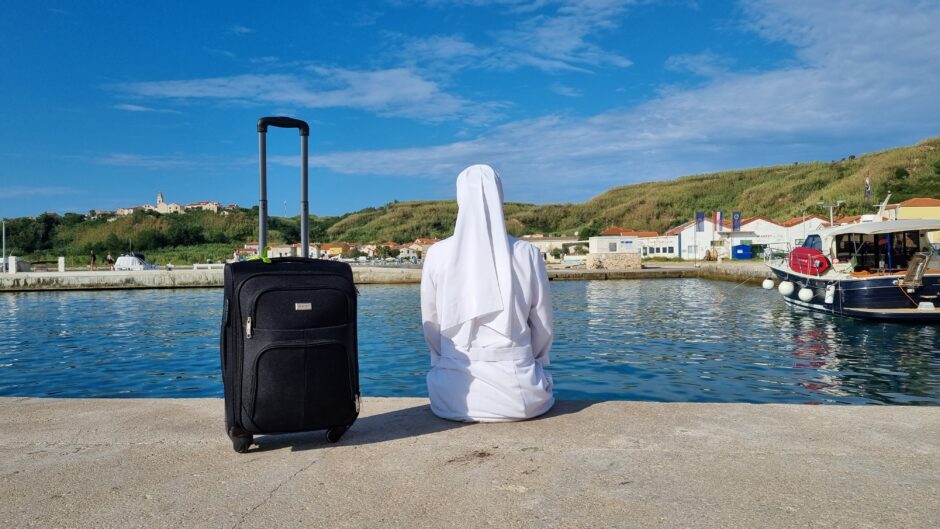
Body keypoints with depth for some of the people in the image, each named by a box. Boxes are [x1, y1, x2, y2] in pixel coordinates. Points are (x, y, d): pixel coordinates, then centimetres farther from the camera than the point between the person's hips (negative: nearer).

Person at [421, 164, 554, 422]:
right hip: (518, 395, 1)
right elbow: (543, 327, 2)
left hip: (455, 394, 0)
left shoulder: (437, 254, -5)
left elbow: (431, 327, 2)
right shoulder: (527, 254, -6)